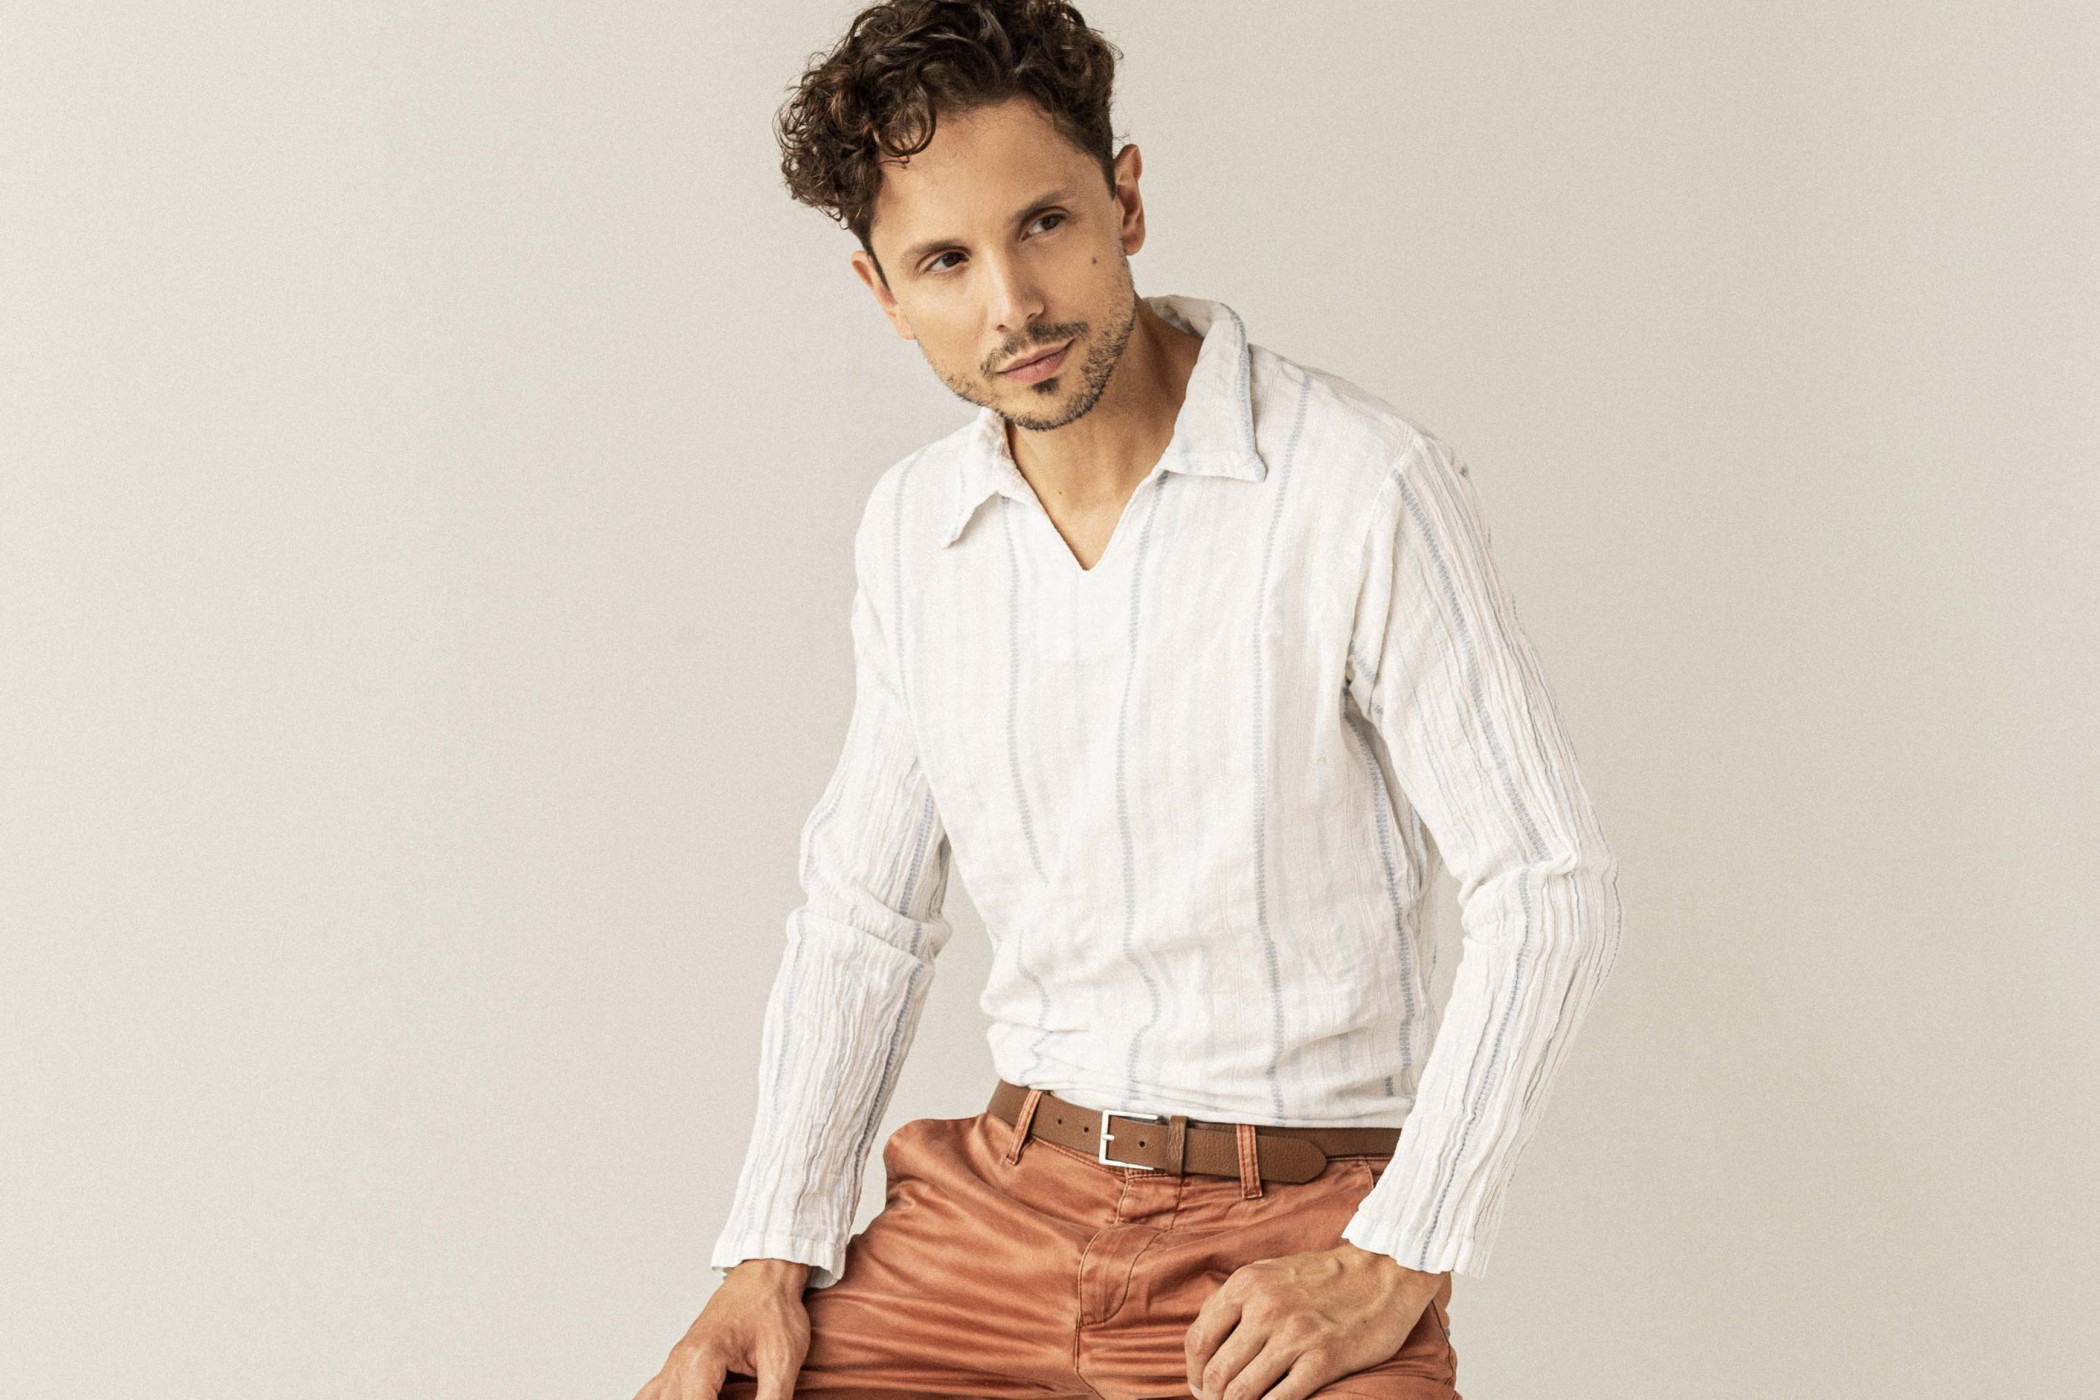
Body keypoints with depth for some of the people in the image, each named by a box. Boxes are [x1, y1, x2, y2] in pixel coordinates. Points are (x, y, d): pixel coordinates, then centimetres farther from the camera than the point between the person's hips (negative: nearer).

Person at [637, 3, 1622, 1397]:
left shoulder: (1365, 485, -12)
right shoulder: (912, 528, 7)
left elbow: (1553, 890, -10)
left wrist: (1391, 1267, -14)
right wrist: (774, 1253, 4)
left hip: (1298, 1222, -4)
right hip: (1005, 1195, 4)